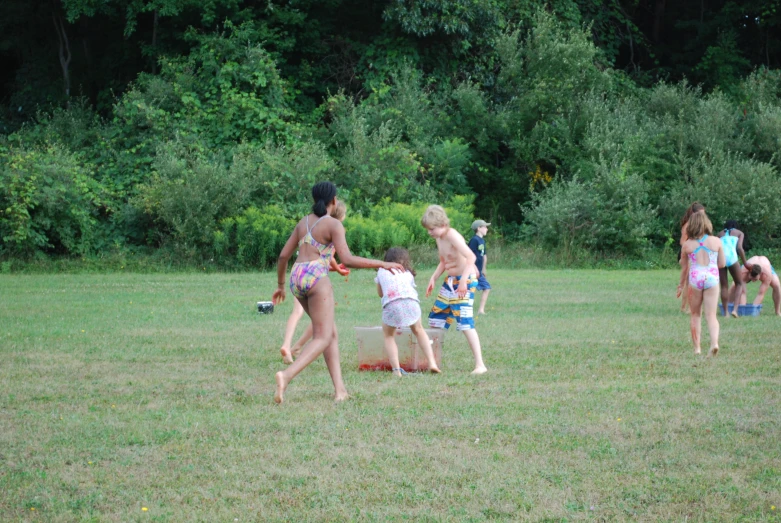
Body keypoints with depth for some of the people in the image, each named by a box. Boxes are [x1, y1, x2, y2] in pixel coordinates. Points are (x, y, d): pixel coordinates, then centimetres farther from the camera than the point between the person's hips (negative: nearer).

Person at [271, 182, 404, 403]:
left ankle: (339, 388, 4)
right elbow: (347, 260, -12)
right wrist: (381, 264, -7)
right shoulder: (334, 225, -2)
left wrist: (280, 285, 30)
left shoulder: (303, 222, 18)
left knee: (331, 333, 14)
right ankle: (287, 375, -29)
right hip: (316, 277, -7)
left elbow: (283, 255, 19)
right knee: (322, 338, -5)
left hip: (296, 277, 7)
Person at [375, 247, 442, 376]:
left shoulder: (382, 271, 29)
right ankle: (432, 362, 17)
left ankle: (396, 370, 5)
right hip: (410, 302, 1)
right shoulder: (408, 273, 30)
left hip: (391, 303, -1)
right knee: (418, 330, 29)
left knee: (388, 336, 22)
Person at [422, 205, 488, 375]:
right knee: (435, 317, 13)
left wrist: (463, 280, -39)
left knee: (465, 322, -18)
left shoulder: (452, 236, -21)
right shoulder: (439, 238, 7)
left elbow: (471, 256, -33)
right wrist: (433, 279, 10)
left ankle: (480, 365, -18)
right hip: (451, 281, 10)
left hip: (465, 281, -10)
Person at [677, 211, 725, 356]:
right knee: (711, 315, 0)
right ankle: (714, 342, -22)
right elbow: (722, 263, 7)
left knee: (695, 315, 13)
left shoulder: (687, 245, 2)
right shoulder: (716, 242, 2)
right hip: (712, 279, 0)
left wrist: (681, 285, 23)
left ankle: (696, 347, 12)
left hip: (695, 279, 0)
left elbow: (684, 268, 10)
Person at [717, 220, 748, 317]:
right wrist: (745, 264, 10)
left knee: (724, 286, 12)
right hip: (731, 256, -2)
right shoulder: (739, 233, 22)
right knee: (739, 283, 14)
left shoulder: (720, 234, 31)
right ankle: (735, 309, -3)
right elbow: (739, 248, 5)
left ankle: (726, 312, 7)